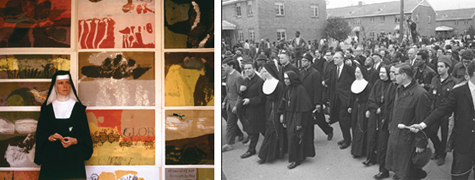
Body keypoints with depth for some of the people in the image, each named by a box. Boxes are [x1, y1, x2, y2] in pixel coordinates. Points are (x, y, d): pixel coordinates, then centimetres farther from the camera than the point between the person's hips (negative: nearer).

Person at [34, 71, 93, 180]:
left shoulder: (78, 107, 5)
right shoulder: (47, 108, 7)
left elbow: (85, 134, 3)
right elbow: (40, 133, 6)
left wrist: (75, 141, -15)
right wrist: (49, 137, -13)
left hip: (73, 157, -1)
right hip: (52, 157, 1)